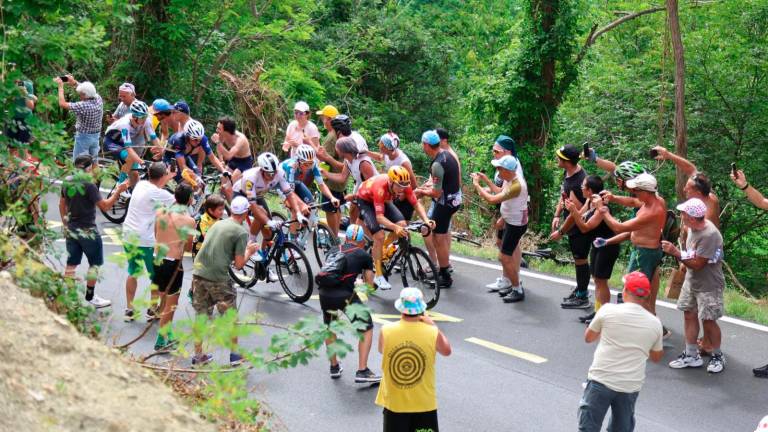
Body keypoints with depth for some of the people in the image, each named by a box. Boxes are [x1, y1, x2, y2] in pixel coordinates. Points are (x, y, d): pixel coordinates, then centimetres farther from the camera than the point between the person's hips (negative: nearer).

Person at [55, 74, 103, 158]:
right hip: (96, 136, 7)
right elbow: (89, 91, 14)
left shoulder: (82, 106, -27)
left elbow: (62, 104, -21)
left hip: (83, 136, -7)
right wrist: (75, 83, 13)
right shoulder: (98, 99, -8)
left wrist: (60, 86, -11)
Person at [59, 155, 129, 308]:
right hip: (87, 231, -7)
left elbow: (62, 205, 13)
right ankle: (90, 296, 15)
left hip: (71, 229, 7)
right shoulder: (89, 185, -20)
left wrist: (65, 224, 23)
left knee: (71, 264, 11)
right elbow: (104, 206, -20)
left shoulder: (67, 182, 3)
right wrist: (118, 191, -15)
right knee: (95, 263, 9)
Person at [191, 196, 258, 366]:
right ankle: (234, 355, 19)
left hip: (199, 272, 6)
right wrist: (249, 251, 11)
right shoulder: (241, 232, -6)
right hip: (218, 277, -6)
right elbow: (239, 264, -8)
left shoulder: (218, 224, 14)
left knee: (201, 316, 15)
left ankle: (198, 356, 20)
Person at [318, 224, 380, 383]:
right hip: (345, 295, -4)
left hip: (324, 292, 4)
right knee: (366, 329, 11)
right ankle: (362, 371, 4)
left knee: (330, 328, 30)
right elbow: (370, 284, 15)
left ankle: (334, 367, 36)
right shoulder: (364, 255, 12)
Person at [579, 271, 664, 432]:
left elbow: (588, 338, 12)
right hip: (631, 386, 3)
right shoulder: (655, 323, 3)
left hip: (601, 380, -3)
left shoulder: (608, 310, -4)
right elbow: (656, 357, 18)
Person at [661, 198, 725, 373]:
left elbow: (698, 264, -25)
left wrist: (676, 253, -23)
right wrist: (683, 260, 1)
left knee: (708, 320, -1)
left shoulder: (709, 235, -29)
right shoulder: (693, 227, -3)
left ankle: (717, 357, 19)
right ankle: (691, 355, 19)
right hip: (691, 281, 8)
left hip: (708, 285, -8)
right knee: (689, 314, 10)